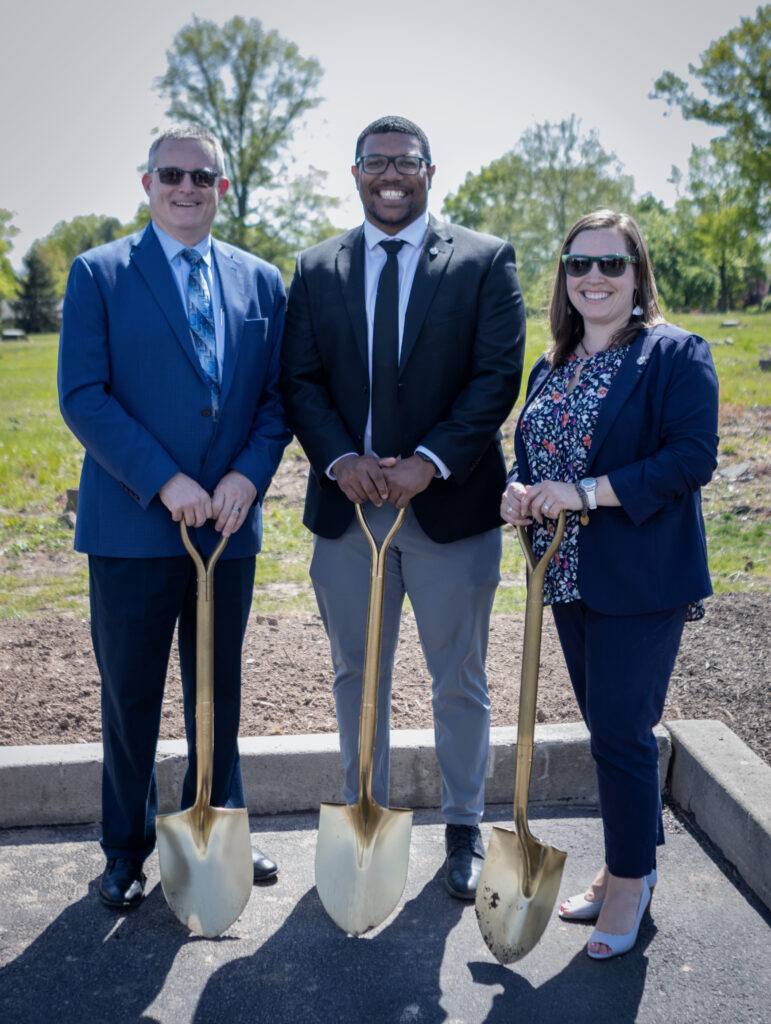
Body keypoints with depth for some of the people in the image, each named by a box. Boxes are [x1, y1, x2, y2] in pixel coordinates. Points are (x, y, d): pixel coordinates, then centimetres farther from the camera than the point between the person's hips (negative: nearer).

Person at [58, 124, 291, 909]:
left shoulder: (261, 282, 10)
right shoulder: (99, 274, 0)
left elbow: (278, 397, 7)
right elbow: (81, 396, -9)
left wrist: (249, 474, -10)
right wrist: (164, 482, -17)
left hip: (229, 521, 3)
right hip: (132, 523, -3)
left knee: (220, 687, 14)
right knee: (130, 695, 9)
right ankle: (127, 848, 27)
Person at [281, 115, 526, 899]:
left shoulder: (485, 261, 1)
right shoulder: (316, 269, 9)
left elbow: (498, 376, -7)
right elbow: (300, 380, 3)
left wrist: (431, 461, -18)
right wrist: (340, 459, -14)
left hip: (450, 503, -2)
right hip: (347, 504, 3)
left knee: (459, 681, 10)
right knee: (356, 676, 15)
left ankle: (464, 828, 29)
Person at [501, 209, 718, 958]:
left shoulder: (675, 354, -7)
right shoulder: (550, 368, 14)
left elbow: (693, 457, -17)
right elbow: (529, 454, 19)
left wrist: (585, 492, -22)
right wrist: (518, 493, -5)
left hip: (640, 581, -7)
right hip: (570, 580, 7)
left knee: (621, 731, -2)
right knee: (607, 728, 16)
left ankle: (630, 879, 18)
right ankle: (629, 863, 33)